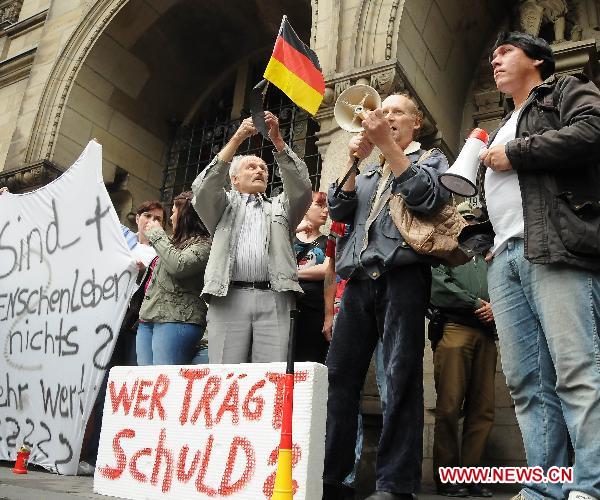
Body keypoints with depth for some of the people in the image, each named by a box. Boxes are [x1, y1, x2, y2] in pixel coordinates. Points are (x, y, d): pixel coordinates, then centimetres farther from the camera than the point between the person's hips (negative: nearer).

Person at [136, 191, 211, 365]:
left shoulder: (204, 243, -3)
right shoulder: (176, 242, 24)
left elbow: (179, 266, -21)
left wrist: (156, 234, -7)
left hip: (176, 320, -8)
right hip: (147, 320, 9)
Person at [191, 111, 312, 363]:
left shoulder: (280, 207, 28)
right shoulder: (224, 205, 25)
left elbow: (301, 187, 9)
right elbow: (204, 187, 4)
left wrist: (276, 139, 0)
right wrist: (237, 138, 0)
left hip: (274, 299, 1)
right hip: (229, 298, -1)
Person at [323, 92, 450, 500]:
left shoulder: (431, 158, 16)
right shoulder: (368, 173, 29)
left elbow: (430, 198, -6)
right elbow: (338, 211, 13)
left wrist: (388, 146, -7)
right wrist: (355, 161, 2)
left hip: (403, 275, -5)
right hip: (359, 279, 5)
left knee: (401, 378, -8)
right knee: (340, 375, 0)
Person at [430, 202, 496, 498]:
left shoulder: (486, 259, 30)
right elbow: (440, 287, -4)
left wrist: (495, 307, -3)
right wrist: (476, 304, -6)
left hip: (486, 335, 5)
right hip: (453, 330, -5)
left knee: (482, 409, 0)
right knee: (449, 406, -9)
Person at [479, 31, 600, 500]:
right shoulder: (502, 130, 35)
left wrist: (515, 154, -2)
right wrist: (494, 244, 15)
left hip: (554, 247, -7)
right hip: (505, 259, 7)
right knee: (527, 382, 0)